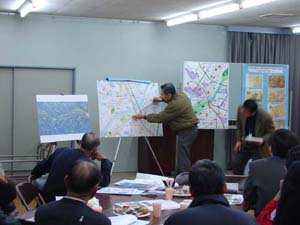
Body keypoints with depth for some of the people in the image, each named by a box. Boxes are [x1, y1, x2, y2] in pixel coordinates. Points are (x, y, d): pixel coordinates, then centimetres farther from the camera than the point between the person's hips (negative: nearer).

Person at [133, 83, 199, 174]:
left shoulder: (175, 105, -25)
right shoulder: (180, 95, 3)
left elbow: (160, 118, -18)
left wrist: (144, 117, -8)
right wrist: (162, 100, 20)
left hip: (186, 131, -10)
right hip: (189, 129, 10)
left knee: (183, 157, -9)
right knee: (182, 156, 17)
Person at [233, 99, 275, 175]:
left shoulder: (266, 117, -28)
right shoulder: (240, 110, -16)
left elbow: (271, 132, -10)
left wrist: (263, 140, -27)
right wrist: (238, 140, -2)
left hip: (259, 147, -4)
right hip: (244, 144, 4)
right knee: (236, 166, 6)